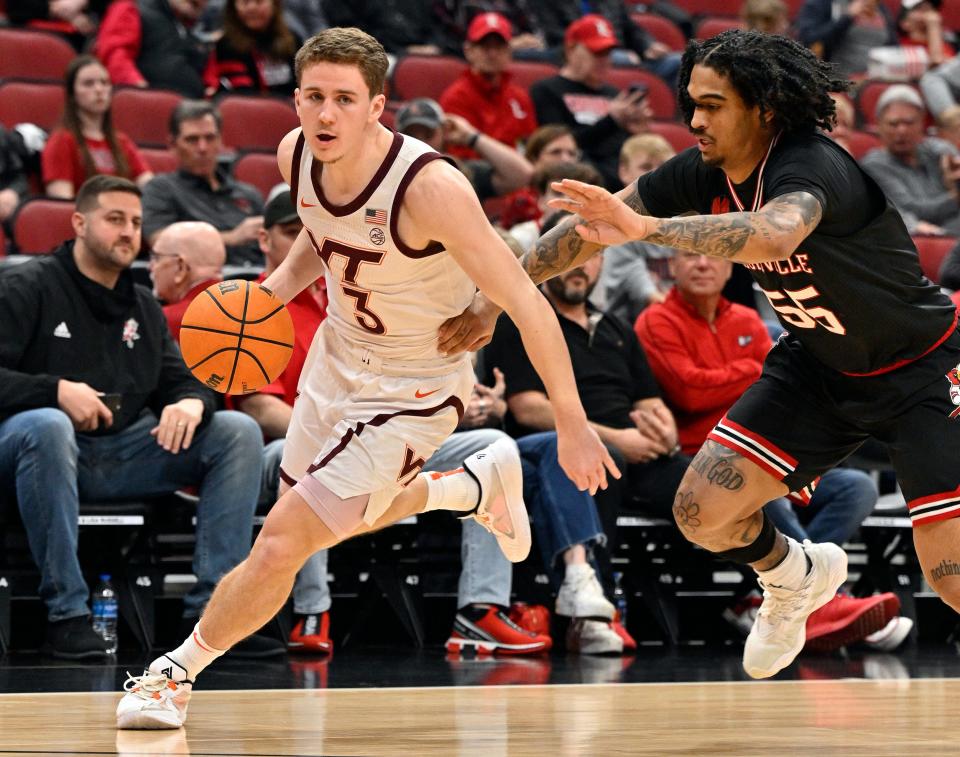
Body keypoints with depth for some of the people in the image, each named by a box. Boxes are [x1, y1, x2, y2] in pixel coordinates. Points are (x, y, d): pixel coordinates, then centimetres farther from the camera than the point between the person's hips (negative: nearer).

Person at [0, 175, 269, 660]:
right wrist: (57, 390, -24)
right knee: (48, 426, -42)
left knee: (238, 433, -9)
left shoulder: (143, 307, 19)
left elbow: (179, 380, 15)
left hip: (125, 452, 6)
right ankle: (66, 615, -35)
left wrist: (192, 403, -9)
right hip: (47, 449, -6)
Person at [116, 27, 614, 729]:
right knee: (333, 516, 27)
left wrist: (574, 426, -27)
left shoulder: (429, 185, -34)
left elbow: (526, 302, -29)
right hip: (340, 351, 7)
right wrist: (276, 289, -7)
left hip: (414, 387, -7)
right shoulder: (297, 154, -14)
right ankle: (480, 485, 47)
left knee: (280, 544, -11)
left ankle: (176, 673, 11)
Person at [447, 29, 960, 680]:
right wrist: (497, 296, -1)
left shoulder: (812, 168, -31)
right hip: (820, 364, 7)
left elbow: (774, 235, -54)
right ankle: (797, 577, 29)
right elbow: (594, 224, 2)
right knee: (702, 512, -3)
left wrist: (645, 226, -61)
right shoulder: (704, 175, -9)